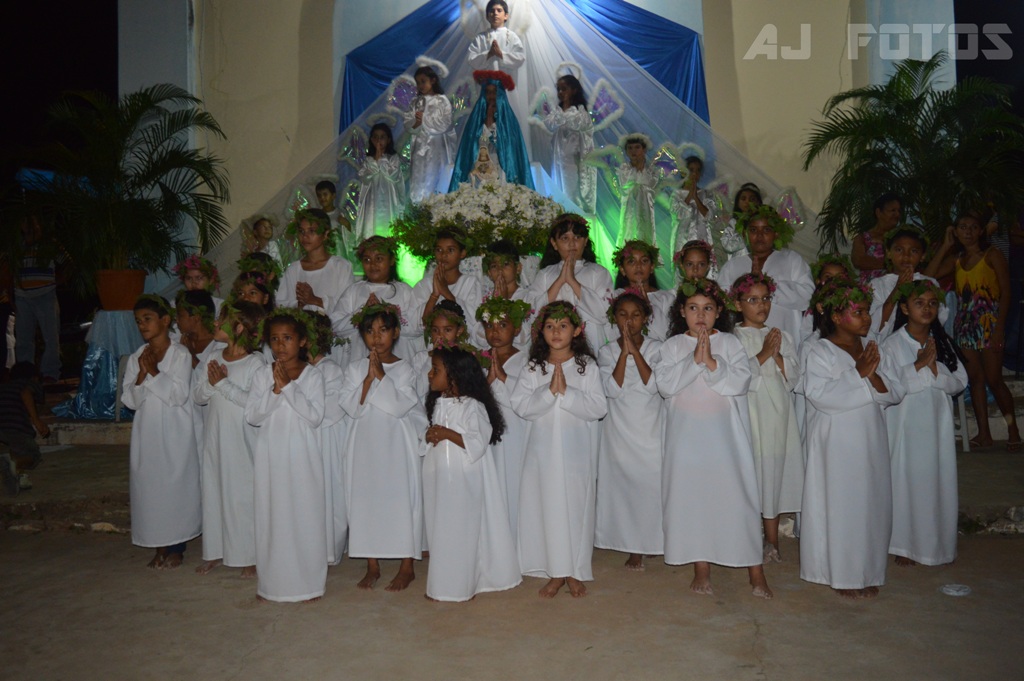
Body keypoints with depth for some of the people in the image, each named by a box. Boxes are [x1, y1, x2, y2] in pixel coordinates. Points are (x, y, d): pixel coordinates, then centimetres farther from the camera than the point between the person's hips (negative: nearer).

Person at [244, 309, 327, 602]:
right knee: (271, 515, 7)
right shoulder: (262, 375, 4)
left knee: (305, 514, 2)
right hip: (270, 455, 2)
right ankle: (271, 582, 21)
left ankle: (308, 581, 15)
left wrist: (289, 386, -16)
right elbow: (252, 416, -3)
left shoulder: (312, 375, -3)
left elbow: (315, 416, -13)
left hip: (302, 456, -2)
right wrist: (275, 389, -15)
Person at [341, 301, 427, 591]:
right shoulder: (354, 369, 5)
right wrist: (369, 377, -14)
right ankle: (372, 566, 20)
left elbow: (400, 406, -14)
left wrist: (381, 374, -15)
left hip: (397, 445, -2)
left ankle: (407, 567, 12)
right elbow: (352, 407, -7)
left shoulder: (405, 369, -1)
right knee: (365, 499, 6)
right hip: (365, 445, 3)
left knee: (402, 499, 0)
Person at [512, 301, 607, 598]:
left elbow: (599, 408, -9)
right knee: (547, 506, 4)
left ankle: (575, 572, 20)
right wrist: (549, 391, -19)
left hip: (577, 452, -1)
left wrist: (566, 391, -17)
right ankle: (555, 572, 18)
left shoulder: (587, 367, 1)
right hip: (543, 449, 1)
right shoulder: (533, 369, 5)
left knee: (577, 506, 4)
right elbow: (521, 405, -7)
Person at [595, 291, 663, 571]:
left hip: (651, 429, 0)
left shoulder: (656, 348, 3)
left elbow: (654, 385, -12)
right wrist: (624, 352, -16)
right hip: (620, 430, 1)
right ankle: (633, 547, 14)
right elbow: (612, 389, -10)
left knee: (653, 481, -3)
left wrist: (635, 350, -16)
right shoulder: (607, 352, 4)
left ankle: (654, 542, 13)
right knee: (623, 483, 1)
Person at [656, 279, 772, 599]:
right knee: (691, 495, 5)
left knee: (737, 494, 1)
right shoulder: (672, 345, 4)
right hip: (687, 434, 1)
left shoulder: (730, 343, 3)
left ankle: (754, 569, 13)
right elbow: (664, 384, -9)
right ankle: (701, 568, 18)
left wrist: (711, 362, -19)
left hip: (725, 432, -1)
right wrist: (694, 360, -16)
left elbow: (740, 382, -9)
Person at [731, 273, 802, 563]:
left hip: (778, 415, 4)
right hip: (749, 416, -4)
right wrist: (762, 355, -14)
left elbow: (793, 379, 7)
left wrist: (777, 355, -7)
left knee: (775, 473, 6)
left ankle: (772, 543, 14)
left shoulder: (782, 337, 13)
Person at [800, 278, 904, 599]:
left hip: (870, 440, 6)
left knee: (872, 504, 10)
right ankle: (841, 574, 14)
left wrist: (873, 374, -15)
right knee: (838, 506, 1)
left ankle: (868, 572, 24)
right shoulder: (821, 351, -8)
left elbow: (893, 393, 3)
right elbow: (818, 393, -21)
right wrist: (858, 373, -18)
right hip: (836, 442, -6)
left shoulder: (871, 349, 9)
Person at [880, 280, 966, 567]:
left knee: (939, 481, 9)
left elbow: (960, 381, 1)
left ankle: (937, 543, 24)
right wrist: (919, 365, -17)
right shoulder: (892, 344, -6)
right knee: (906, 480, 2)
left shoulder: (943, 343, 7)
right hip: (906, 423, -4)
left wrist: (935, 368, -15)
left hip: (938, 423, 4)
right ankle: (904, 544, 14)